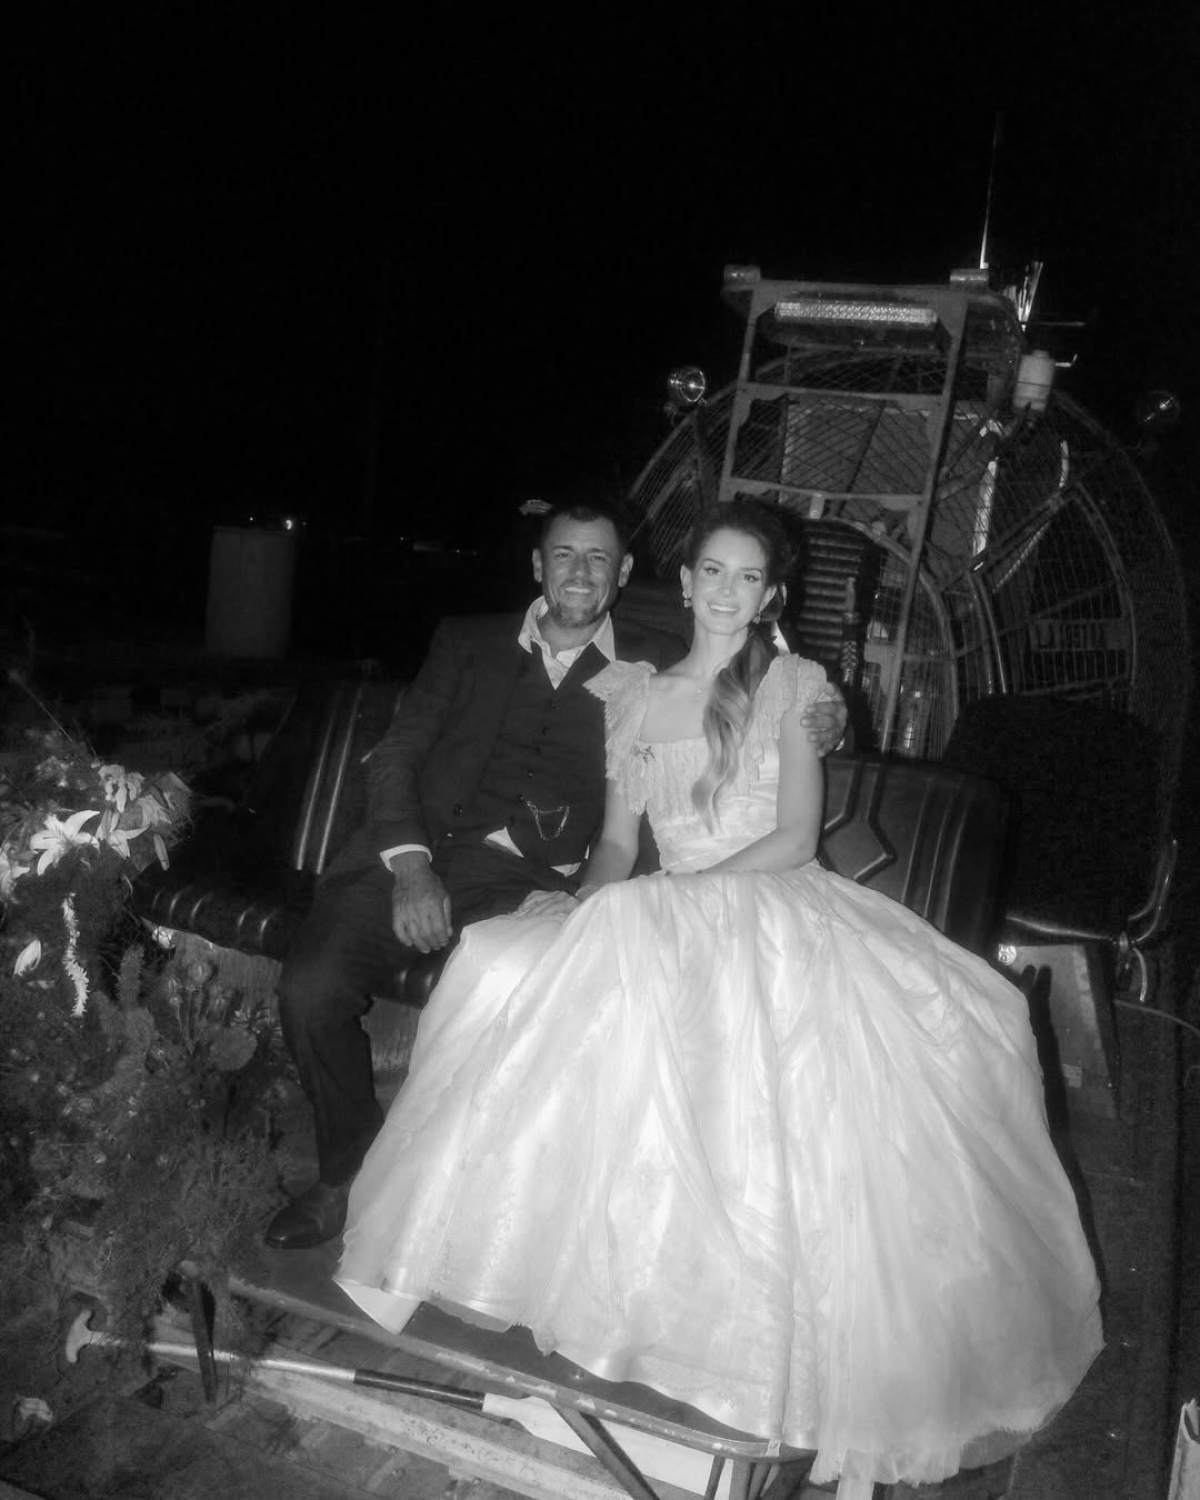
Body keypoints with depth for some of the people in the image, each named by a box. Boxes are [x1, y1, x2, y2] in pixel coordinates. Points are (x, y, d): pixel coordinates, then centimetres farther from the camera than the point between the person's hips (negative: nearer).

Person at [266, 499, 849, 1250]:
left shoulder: (660, 666, 15)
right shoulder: (468, 642, 19)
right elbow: (397, 755, 11)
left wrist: (819, 729, -11)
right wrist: (410, 863, -7)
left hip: (550, 882, -1)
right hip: (430, 854, 2)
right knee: (312, 987, -19)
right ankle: (353, 1169, 8)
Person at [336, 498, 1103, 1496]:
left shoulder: (793, 684, 10)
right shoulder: (635, 696, 18)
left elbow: (796, 837, 0)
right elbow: (618, 843, 14)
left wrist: (687, 889, -12)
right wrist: (589, 903, -7)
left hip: (782, 911, -2)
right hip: (668, 927, 3)